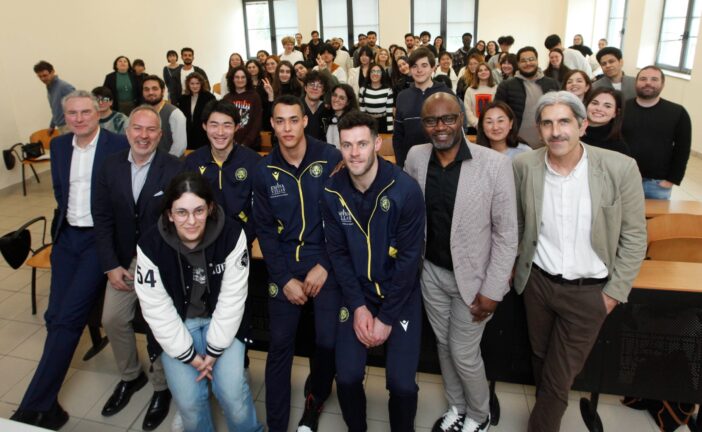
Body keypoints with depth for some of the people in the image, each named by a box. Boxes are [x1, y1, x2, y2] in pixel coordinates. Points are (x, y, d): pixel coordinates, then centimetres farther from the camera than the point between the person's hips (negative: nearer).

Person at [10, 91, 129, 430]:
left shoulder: (119, 145, -10)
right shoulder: (58, 145, 9)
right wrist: (66, 218, 11)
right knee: (55, 316, 4)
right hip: (67, 236, 6)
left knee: (68, 316, -11)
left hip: (101, 238, -6)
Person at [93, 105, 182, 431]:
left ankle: (161, 387, 21)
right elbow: (102, 217, 2)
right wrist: (111, 265, -4)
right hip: (123, 258, 5)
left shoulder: (175, 169, -14)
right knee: (112, 319, 7)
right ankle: (130, 376, 34)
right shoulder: (110, 167, -1)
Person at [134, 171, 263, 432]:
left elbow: (232, 299, -16)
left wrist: (213, 352, -13)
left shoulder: (232, 235, -21)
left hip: (221, 322, 0)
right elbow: (157, 309, -14)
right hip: (176, 326, 1)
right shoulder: (150, 246, -19)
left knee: (232, 393, -14)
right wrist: (190, 355, -12)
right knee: (189, 400, -11)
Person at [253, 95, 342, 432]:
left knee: (328, 341, 0)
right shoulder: (264, 170, -1)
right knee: (280, 343, 6)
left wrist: (325, 265, -11)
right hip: (284, 264, 2)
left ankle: (316, 398, 32)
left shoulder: (330, 159, -9)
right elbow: (265, 229, 2)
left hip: (325, 262, -2)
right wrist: (284, 278, -5)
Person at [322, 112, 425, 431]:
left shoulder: (405, 190, -20)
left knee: (402, 384, -5)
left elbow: (409, 258, -16)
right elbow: (337, 252, -3)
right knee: (347, 377, -1)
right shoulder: (332, 191, -9)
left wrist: (387, 317, -13)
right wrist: (358, 306, -10)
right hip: (356, 293, 3)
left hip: (401, 295, -2)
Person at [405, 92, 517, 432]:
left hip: (471, 277, -4)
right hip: (431, 272, 4)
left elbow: (506, 234, -14)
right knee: (444, 344, 20)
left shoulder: (495, 164, -19)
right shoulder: (416, 157, -6)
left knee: (464, 354, 6)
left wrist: (493, 290, -13)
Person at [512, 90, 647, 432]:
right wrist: (509, 264, 9)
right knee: (541, 359, 23)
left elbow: (634, 236, -6)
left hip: (588, 292, -2)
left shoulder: (621, 168, -16)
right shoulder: (523, 166, -10)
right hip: (537, 282, 3)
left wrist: (616, 291, -5)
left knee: (559, 378, 6)